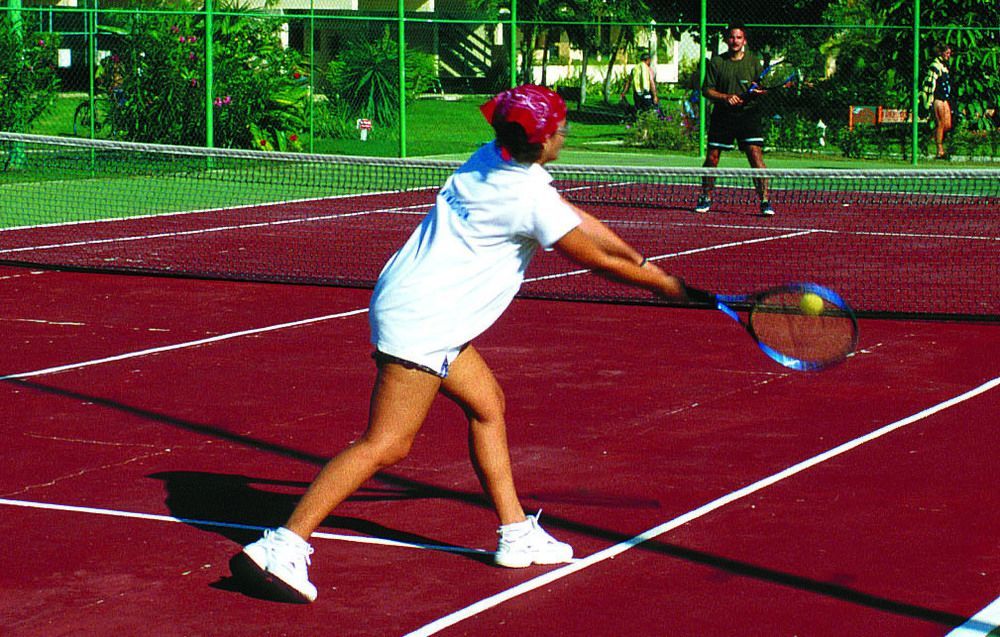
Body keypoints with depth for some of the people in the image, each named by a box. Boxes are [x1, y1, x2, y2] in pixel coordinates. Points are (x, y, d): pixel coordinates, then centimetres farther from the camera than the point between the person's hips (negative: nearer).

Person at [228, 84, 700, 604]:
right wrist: (668, 286, 6)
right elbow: (600, 260, -7)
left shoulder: (492, 159, 7)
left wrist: (639, 261, 18)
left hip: (428, 313, 10)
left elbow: (576, 220, 16)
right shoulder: (530, 197, -18)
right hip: (420, 320, -10)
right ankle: (282, 548, -16)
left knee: (487, 404, 18)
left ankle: (516, 535, 25)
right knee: (386, 445, -11)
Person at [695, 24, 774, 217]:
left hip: (748, 114, -1)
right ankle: (706, 199, 21)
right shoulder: (716, 62, 6)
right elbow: (707, 90, 3)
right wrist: (725, 97, -14)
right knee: (712, 158, 3)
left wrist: (758, 92, -18)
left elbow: (765, 89, 6)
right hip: (722, 115, 1)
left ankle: (765, 201, -9)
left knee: (756, 156, -12)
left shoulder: (754, 62, 5)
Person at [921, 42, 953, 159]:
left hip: (944, 99, 9)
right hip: (937, 99, -9)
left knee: (948, 126, 5)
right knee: (940, 124, -6)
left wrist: (949, 100, 25)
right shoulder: (935, 66, -10)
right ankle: (940, 151, -2)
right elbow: (930, 83, -16)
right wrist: (930, 102, -20)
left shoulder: (944, 65, 18)